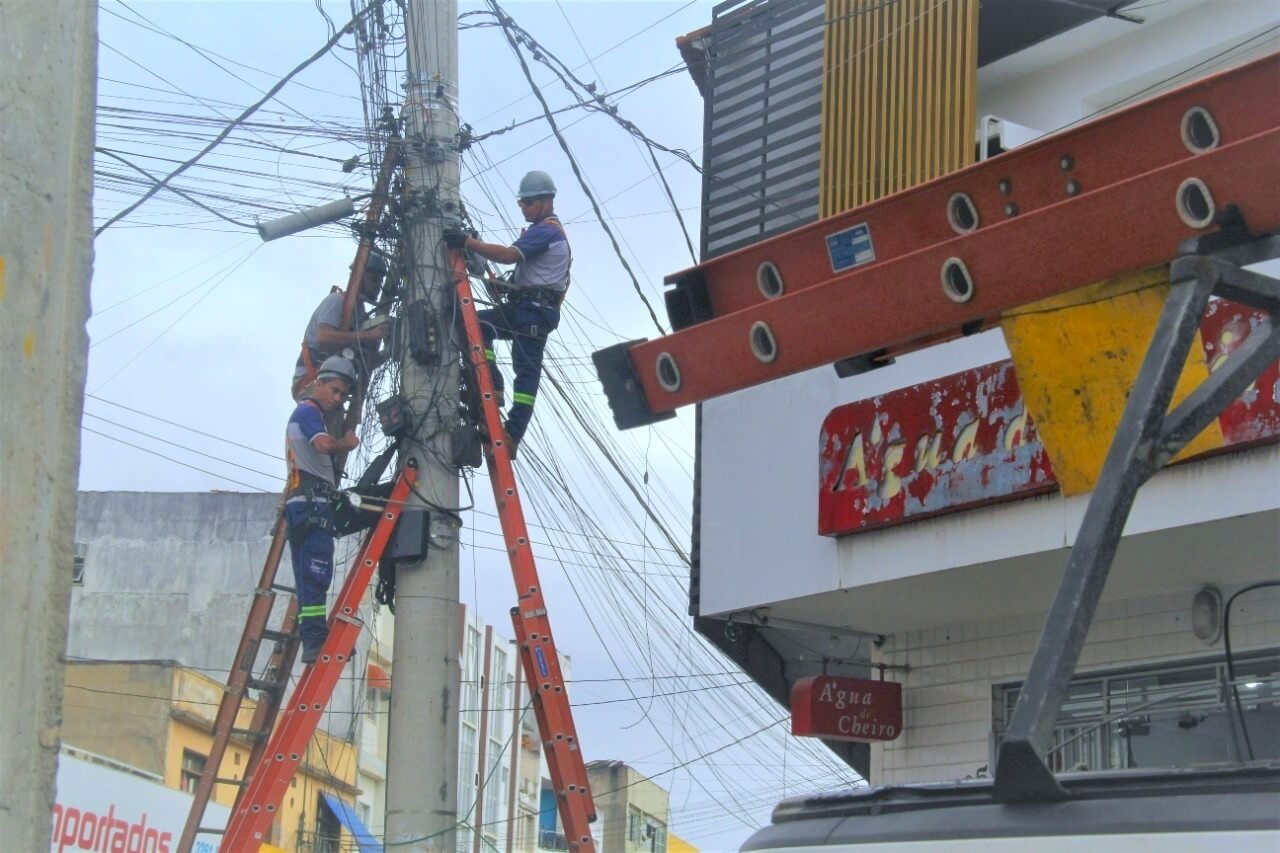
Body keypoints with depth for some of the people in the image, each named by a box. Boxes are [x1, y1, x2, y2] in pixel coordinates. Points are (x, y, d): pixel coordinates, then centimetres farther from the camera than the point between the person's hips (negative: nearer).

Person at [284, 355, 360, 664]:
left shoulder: (301, 413, 27)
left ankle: (312, 641, 8)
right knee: (316, 575, -16)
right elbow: (325, 444, -22)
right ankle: (315, 640, -22)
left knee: (310, 578, 8)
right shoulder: (308, 411, -5)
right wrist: (348, 443, -5)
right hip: (312, 502, -11)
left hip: (301, 505, 11)